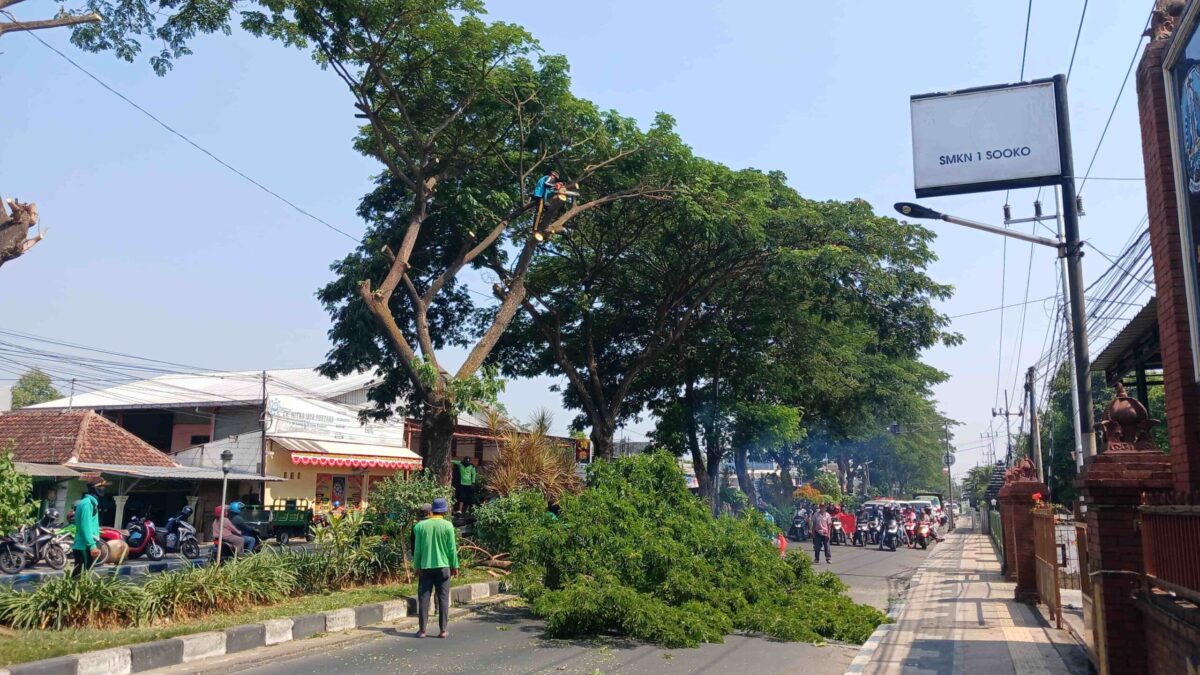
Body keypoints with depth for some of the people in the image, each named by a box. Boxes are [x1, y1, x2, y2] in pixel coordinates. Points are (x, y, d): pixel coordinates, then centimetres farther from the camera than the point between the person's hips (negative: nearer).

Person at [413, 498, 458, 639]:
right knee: (443, 598, 5)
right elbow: (452, 549, -4)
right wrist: (455, 566, 5)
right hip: (443, 566, -1)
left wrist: (417, 566, 10)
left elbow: (417, 549, 1)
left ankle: (422, 629, 6)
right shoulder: (447, 526, -7)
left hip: (425, 567, 1)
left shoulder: (421, 525, -2)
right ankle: (442, 630, 5)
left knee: (424, 597, 6)